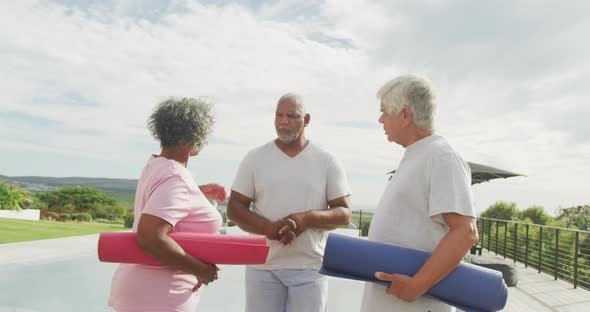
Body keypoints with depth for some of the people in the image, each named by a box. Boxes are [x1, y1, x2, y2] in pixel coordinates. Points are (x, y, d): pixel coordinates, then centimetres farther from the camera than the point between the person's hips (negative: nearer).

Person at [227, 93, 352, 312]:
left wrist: (307, 219, -18)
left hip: (310, 267, -1)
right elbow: (234, 208, 3)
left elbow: (344, 213, 2)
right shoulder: (254, 158, 5)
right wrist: (268, 228, -16)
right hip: (262, 266, 1)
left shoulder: (328, 162, 3)